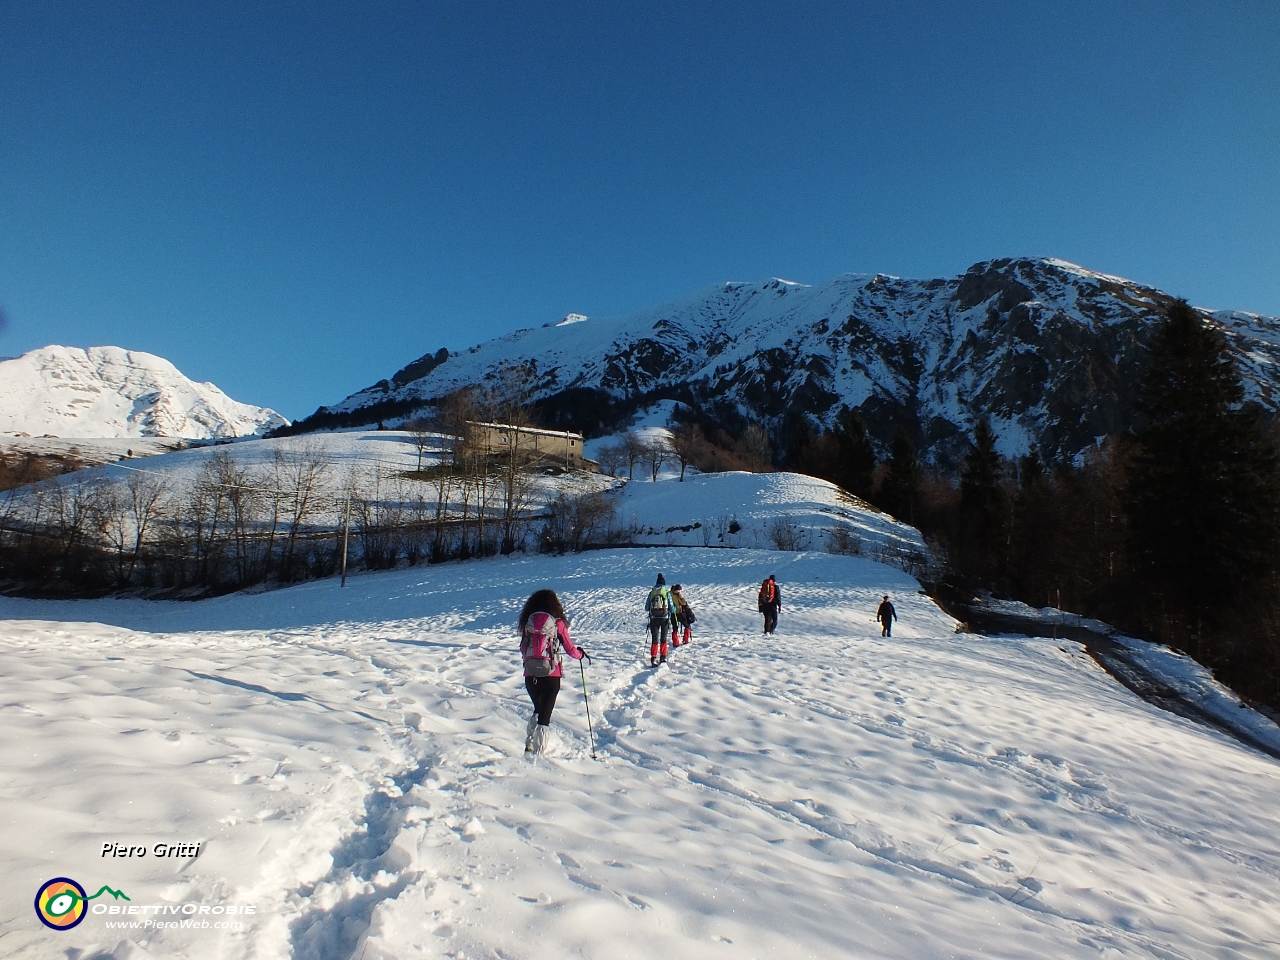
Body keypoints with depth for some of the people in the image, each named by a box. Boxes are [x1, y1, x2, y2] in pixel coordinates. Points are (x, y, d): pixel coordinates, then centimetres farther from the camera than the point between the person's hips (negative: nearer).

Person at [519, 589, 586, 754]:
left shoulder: (527, 623, 3)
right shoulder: (558, 623, -6)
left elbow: (523, 649, 12)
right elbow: (570, 649, 1)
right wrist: (580, 654, 22)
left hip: (530, 675, 3)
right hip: (551, 676, -3)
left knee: (538, 709, 26)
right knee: (545, 714, 5)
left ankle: (530, 743, 19)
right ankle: (538, 750, -1)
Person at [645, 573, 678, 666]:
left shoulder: (651, 593, 1)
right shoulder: (667, 593, -4)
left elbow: (646, 609, 5)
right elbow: (672, 609, -3)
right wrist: (674, 608, 19)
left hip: (654, 618, 1)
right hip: (664, 618, -1)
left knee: (654, 639, 4)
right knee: (663, 639, 13)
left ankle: (653, 659, -6)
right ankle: (663, 658, 13)